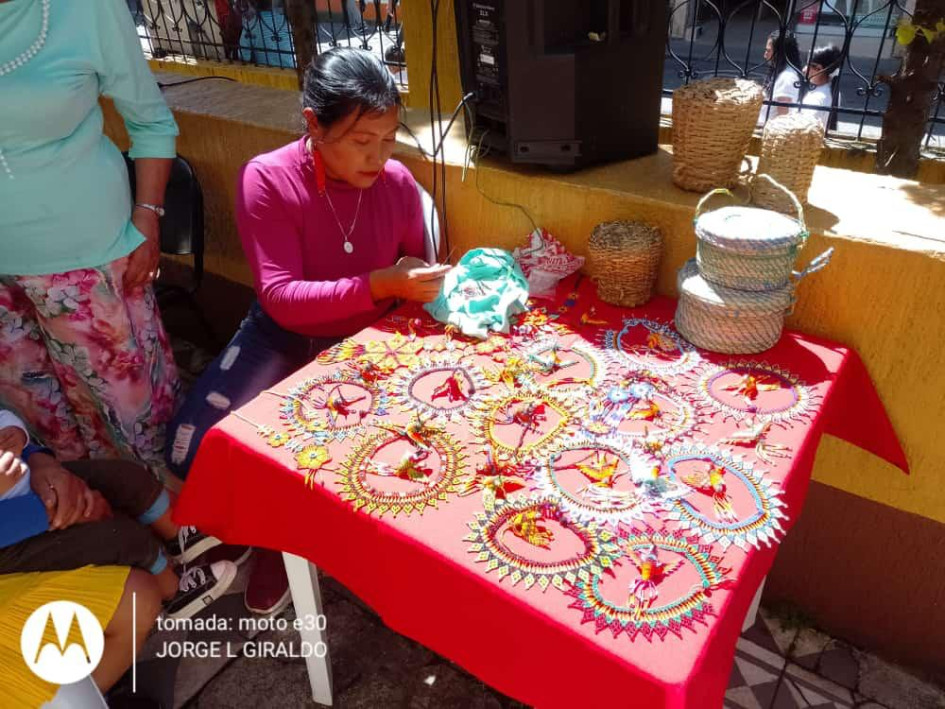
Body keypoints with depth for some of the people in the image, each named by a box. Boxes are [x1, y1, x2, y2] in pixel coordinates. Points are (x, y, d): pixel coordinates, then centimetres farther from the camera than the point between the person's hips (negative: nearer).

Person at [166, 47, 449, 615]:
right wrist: (379, 285, -35)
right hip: (284, 337, -1)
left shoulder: (398, 183, -9)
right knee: (193, 451, -16)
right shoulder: (267, 179, -18)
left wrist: (435, 286, -16)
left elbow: (411, 274, 7)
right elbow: (281, 298, -24)